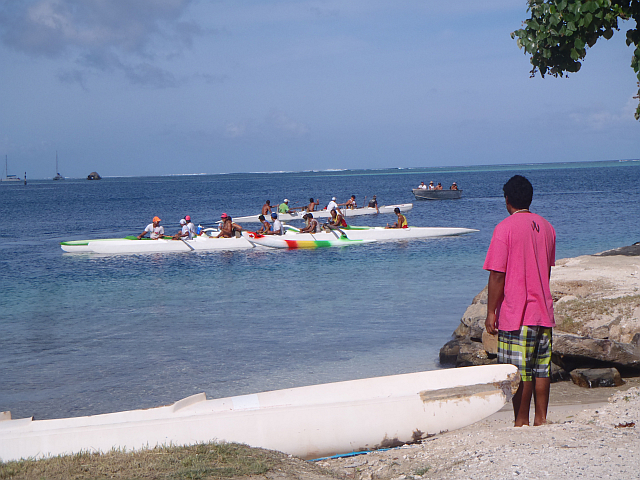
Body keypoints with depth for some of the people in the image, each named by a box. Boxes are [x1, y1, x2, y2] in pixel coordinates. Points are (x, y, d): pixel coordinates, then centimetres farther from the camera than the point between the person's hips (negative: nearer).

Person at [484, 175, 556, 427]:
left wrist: (491, 312, -9)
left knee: (519, 371, -1)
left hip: (515, 313, -6)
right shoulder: (546, 227, 9)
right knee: (542, 368, 11)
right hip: (544, 310, 6)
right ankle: (541, 418, 16)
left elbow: (497, 275, -14)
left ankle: (521, 422, 3)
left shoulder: (505, 227, -11)